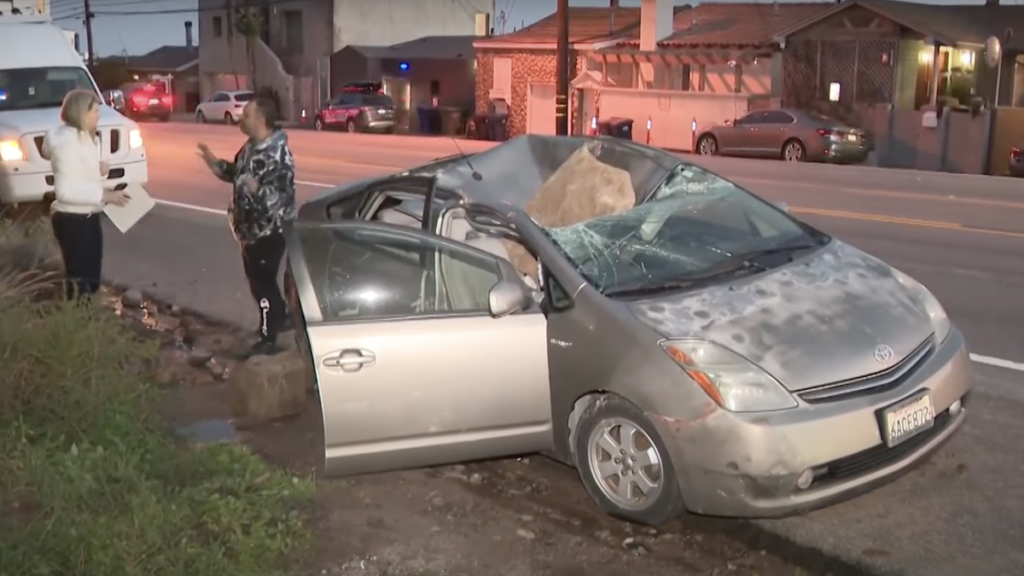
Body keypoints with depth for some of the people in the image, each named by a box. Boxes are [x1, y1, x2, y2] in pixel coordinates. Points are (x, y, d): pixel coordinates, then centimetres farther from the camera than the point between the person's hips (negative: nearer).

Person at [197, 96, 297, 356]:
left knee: (262, 282, 0)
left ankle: (268, 339, 13)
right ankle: (280, 318, 40)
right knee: (258, 278, 21)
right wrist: (216, 165, 8)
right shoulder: (251, 147, 4)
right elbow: (238, 173, 21)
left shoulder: (277, 154, -26)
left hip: (269, 230, -10)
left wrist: (257, 190, -45)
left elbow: (283, 196, -29)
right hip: (251, 228, 10)